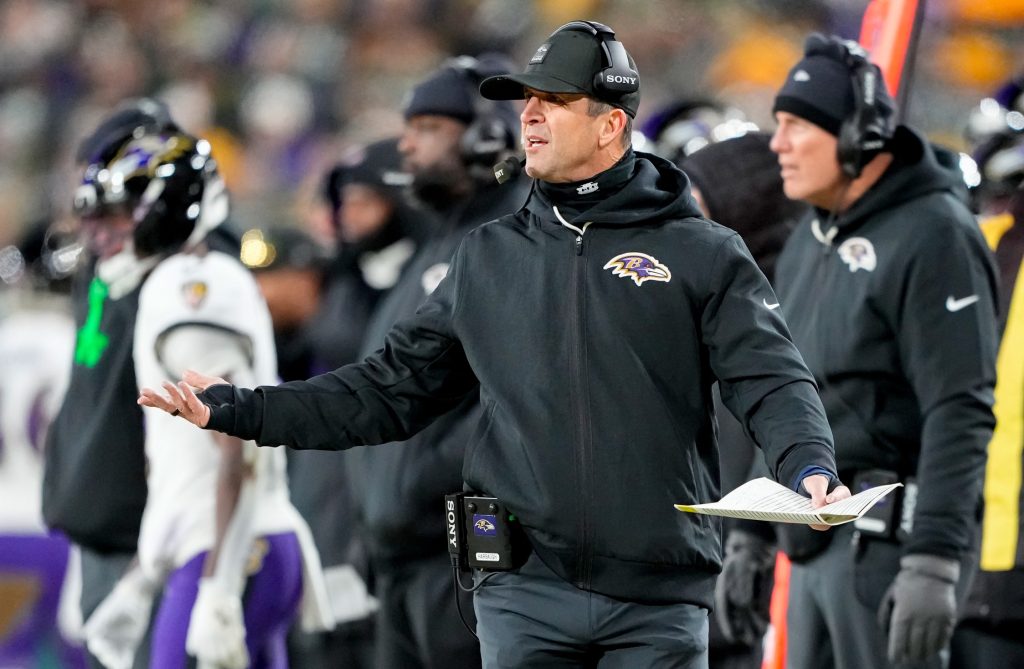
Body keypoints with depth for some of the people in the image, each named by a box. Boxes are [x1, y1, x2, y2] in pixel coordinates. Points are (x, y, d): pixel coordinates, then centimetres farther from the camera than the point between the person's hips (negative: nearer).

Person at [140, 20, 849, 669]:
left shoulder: (704, 254, 4)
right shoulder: (489, 257, 15)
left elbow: (772, 381, -4)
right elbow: (391, 389, 18)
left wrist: (811, 467, -25)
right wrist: (238, 409, 12)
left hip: (658, 603, -3)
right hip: (525, 593, 3)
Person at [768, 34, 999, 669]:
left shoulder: (934, 236, -13)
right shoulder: (809, 242, 16)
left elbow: (960, 415, -20)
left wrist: (933, 562, -25)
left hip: (889, 539, -9)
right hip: (816, 544, 10)